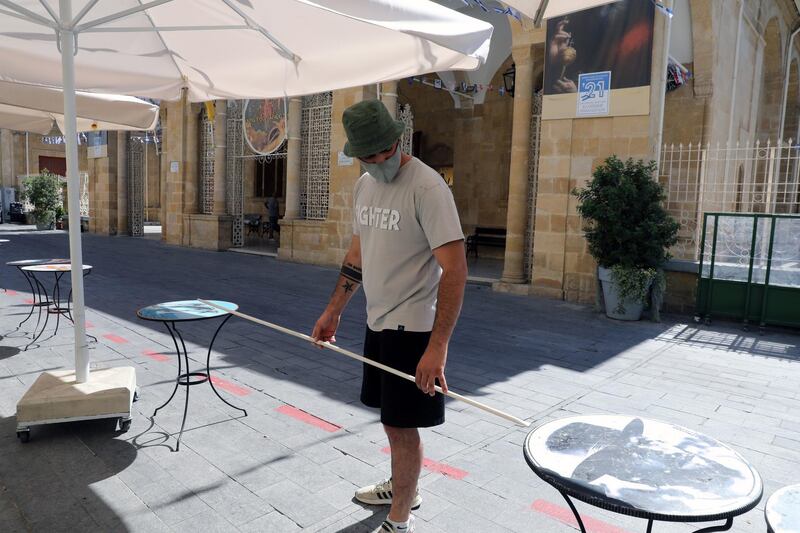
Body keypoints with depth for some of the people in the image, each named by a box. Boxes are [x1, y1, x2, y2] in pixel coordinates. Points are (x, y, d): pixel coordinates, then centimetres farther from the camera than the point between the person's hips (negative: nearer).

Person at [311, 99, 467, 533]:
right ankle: (403, 488, 43)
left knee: (401, 425, 4)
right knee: (391, 419, 21)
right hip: (377, 322, 8)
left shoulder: (427, 187, -19)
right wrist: (333, 311, 17)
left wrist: (438, 346, -29)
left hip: (412, 328, -7)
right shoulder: (363, 186, 7)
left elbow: (455, 269, -24)